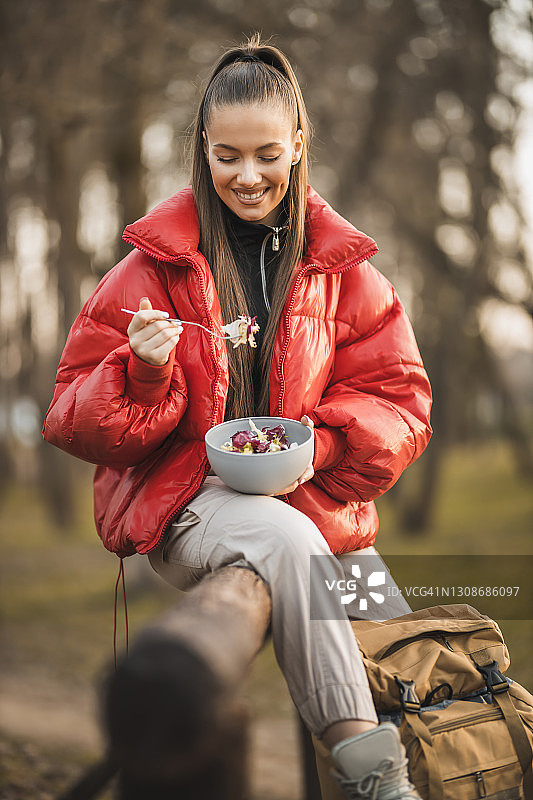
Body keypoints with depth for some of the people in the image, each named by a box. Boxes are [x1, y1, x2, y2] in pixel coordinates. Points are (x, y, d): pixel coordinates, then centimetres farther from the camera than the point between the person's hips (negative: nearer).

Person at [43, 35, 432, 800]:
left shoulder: (340, 264, 8)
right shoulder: (157, 262, 2)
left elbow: (398, 399, 6)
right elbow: (75, 417, 3)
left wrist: (313, 450, -13)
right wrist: (143, 373, -19)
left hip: (305, 498, 3)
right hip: (177, 500, -3)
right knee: (283, 536, -33)